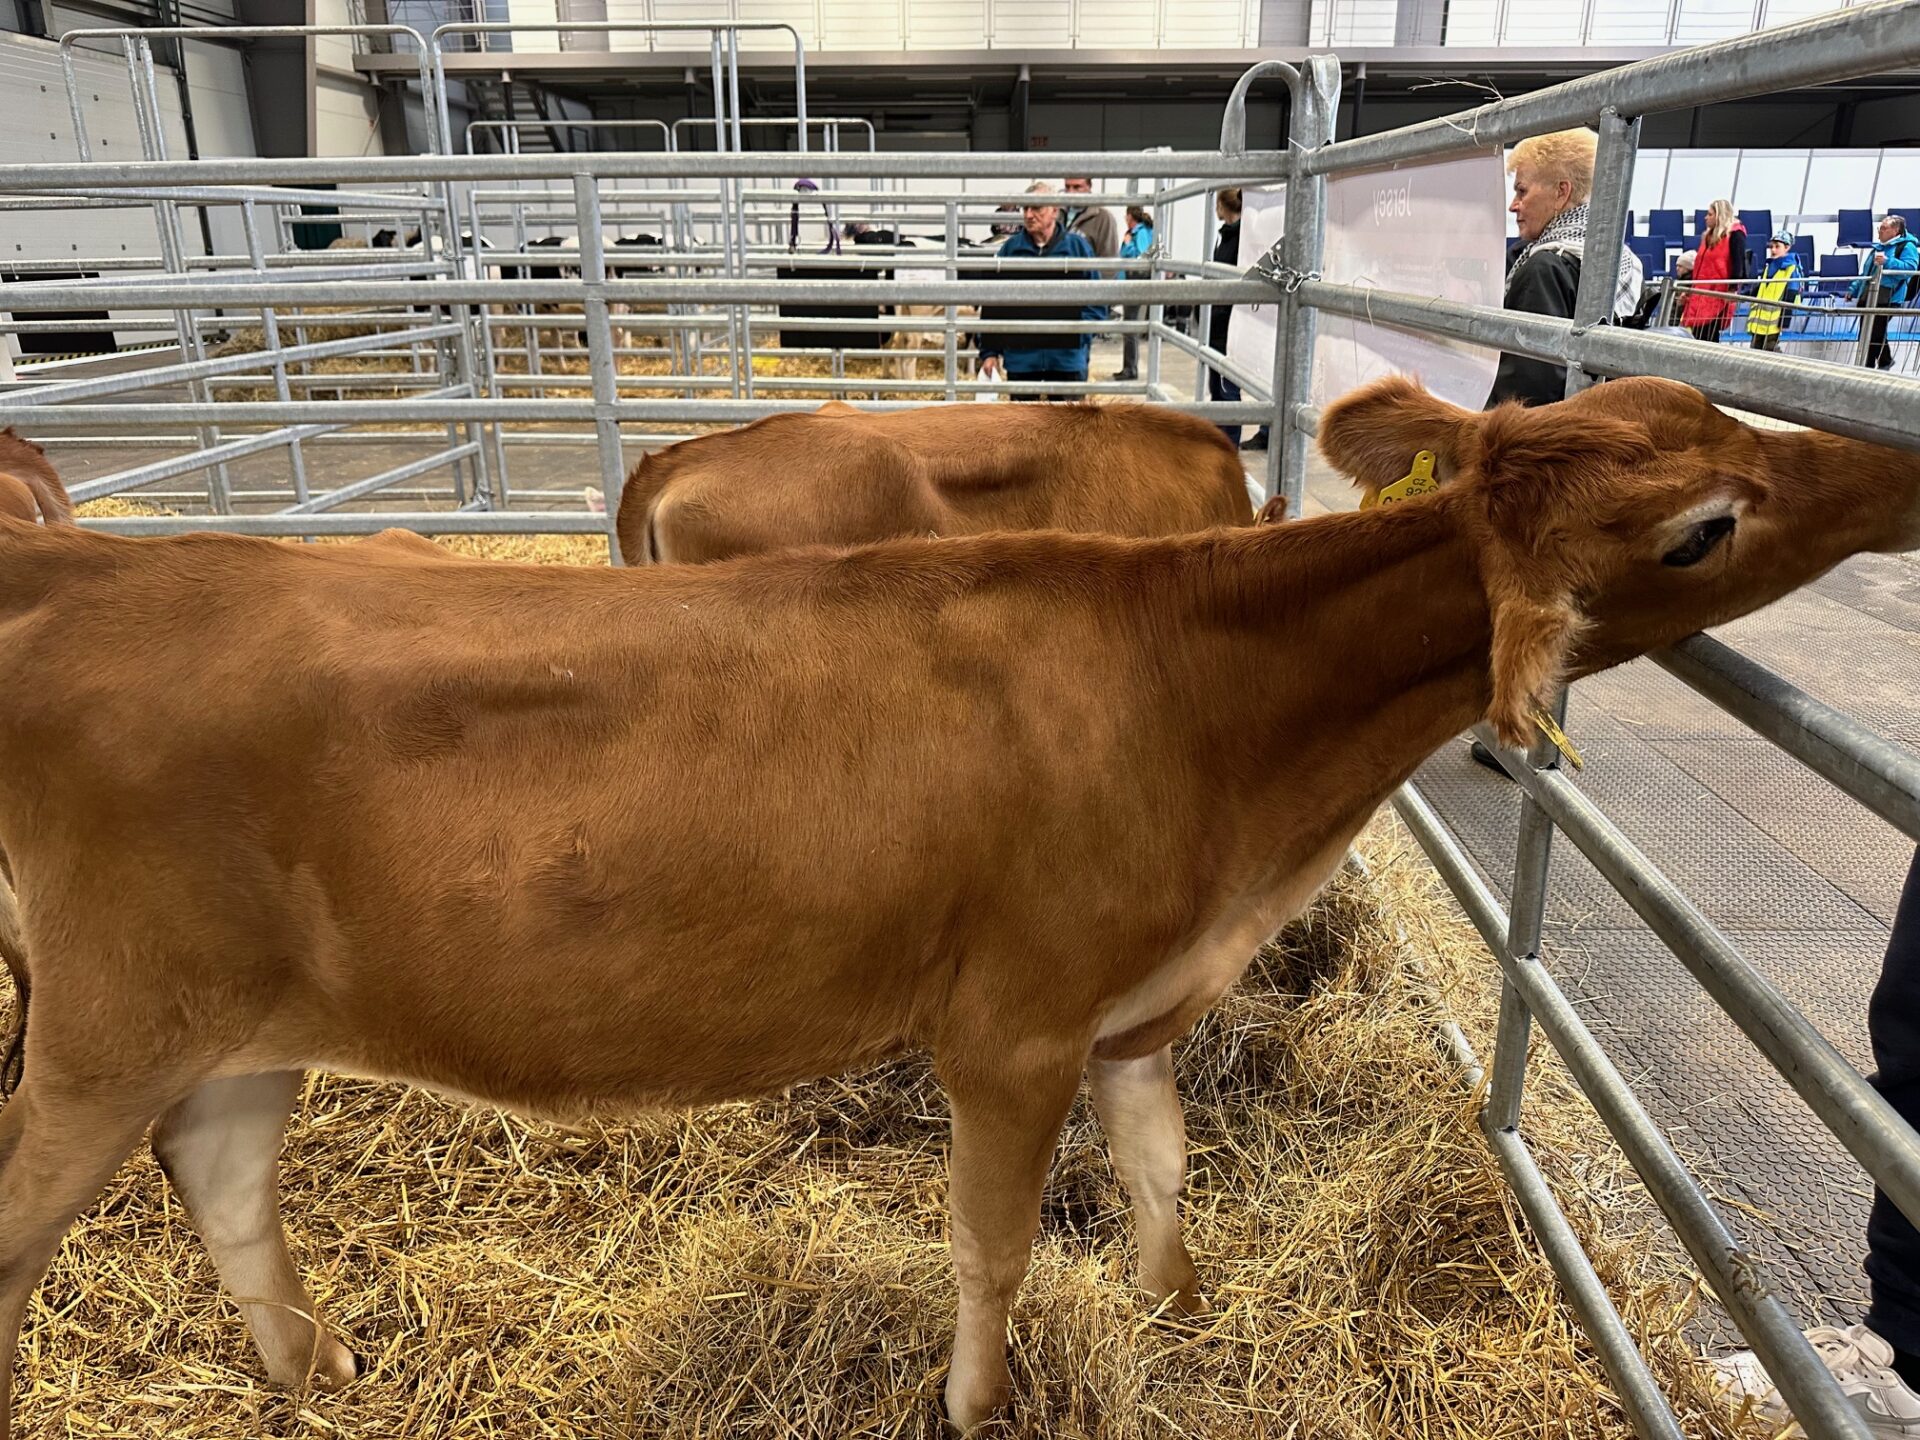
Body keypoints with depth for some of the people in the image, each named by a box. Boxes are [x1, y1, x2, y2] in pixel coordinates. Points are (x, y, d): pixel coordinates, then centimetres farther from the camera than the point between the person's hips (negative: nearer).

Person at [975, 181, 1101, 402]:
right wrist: (989, 352, -1)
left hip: (1068, 357, -1)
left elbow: (1096, 302, 3)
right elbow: (992, 305, 5)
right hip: (1020, 356, 1)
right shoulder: (1011, 248, 4)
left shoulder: (1077, 246, 2)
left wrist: (1081, 334, -13)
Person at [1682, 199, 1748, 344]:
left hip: (1719, 296, -8)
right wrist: (1690, 289, 23)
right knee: (1698, 336, 5)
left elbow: (1738, 263, -13)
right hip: (1702, 294, 8)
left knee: (1709, 337, -11)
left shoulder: (1735, 234, -5)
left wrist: (1733, 289, -23)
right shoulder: (1709, 235, 21)